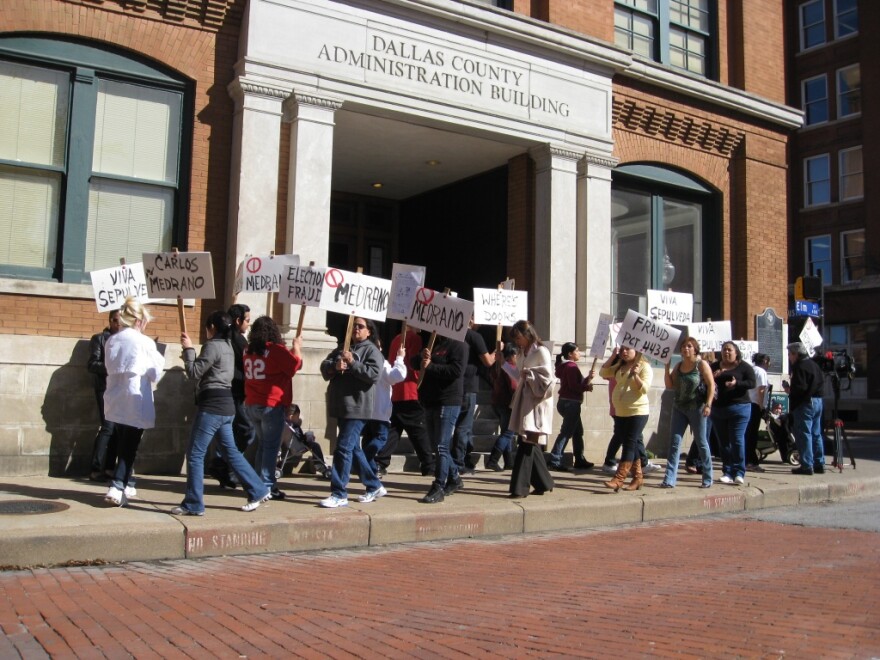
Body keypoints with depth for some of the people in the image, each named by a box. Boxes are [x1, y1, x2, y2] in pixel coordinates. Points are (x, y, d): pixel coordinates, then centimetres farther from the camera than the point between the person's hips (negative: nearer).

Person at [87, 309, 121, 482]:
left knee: (118, 428, 4)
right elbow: (92, 364, -4)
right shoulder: (99, 338, 4)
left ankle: (109, 467, 13)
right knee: (108, 427, -11)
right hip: (106, 388, -5)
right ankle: (96, 469, -6)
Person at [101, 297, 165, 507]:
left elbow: (111, 368, 13)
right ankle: (116, 487, -10)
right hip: (136, 401, -6)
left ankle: (125, 484, 26)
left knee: (123, 443, 18)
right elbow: (155, 374, -7)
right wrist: (159, 359, 10)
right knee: (130, 446, -1)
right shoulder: (145, 342, -10)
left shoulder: (111, 341, 7)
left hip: (115, 401, 6)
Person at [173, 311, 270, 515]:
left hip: (212, 406, -9)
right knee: (230, 452, 16)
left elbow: (194, 372, -12)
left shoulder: (212, 345, -12)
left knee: (195, 455, -2)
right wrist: (191, 350, 12)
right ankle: (258, 490, 17)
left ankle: (193, 505, 1)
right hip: (226, 406, 9)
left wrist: (188, 349, -3)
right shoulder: (227, 345, 17)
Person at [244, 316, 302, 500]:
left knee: (262, 445, 16)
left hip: (252, 405, 7)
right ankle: (267, 486, -2)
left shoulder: (248, 351, 7)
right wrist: (297, 348, 9)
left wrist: (289, 351, 20)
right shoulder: (276, 350, -12)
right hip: (272, 405, -6)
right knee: (271, 446, -1)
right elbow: (296, 364, -6)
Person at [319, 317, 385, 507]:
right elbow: (324, 367, 7)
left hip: (357, 408, -8)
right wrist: (335, 366, -13)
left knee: (344, 448, -12)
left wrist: (352, 363, -20)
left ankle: (339, 495, -9)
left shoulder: (372, 350, -2)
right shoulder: (342, 348, 18)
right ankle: (374, 486, 25)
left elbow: (374, 374, -16)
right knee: (354, 448, 13)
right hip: (341, 406, 8)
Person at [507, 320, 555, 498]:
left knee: (527, 444, -10)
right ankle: (544, 483, 19)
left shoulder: (541, 352, -8)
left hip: (536, 405, -8)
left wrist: (528, 374, -12)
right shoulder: (524, 353, 17)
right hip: (524, 403, 8)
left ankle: (520, 487, -8)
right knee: (530, 444, 10)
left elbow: (547, 379, -14)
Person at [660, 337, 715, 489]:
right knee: (674, 443, -1)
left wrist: (708, 405, -17)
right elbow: (670, 386, 6)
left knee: (701, 443, 4)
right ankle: (670, 479, -1)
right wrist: (667, 367, -2)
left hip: (696, 408, -5)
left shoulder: (701, 364, -5)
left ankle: (708, 479, 17)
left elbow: (711, 385, -8)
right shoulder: (678, 366, 9)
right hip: (679, 408, 5)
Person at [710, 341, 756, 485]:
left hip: (738, 407, -4)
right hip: (718, 409, 5)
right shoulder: (715, 366, 13)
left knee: (737, 440, -8)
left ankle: (739, 473, -3)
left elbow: (752, 383, -8)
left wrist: (737, 383, -24)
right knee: (724, 442, 7)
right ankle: (727, 473, 13)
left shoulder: (744, 367, 0)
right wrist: (711, 377, -8)